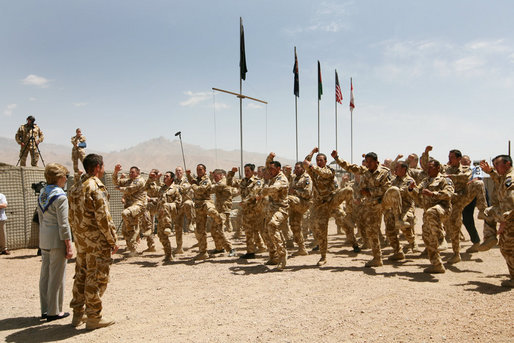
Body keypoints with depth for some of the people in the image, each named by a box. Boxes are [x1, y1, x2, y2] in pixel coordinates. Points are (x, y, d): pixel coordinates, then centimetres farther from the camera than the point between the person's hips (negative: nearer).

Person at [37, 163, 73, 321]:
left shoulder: (42, 194, 10)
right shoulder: (60, 196, -15)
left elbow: (41, 218, 15)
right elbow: (63, 224, -17)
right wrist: (69, 246, -13)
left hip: (44, 238, 8)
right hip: (57, 239, -8)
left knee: (45, 274, 14)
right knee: (56, 276, 1)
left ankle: (45, 310, 23)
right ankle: (54, 311, 9)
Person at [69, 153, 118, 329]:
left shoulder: (80, 187, 12)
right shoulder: (97, 187, -16)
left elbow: (74, 215, 15)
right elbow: (103, 217, -19)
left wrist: (78, 233, 19)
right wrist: (112, 240, -13)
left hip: (80, 237, 9)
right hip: (96, 238, -9)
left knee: (81, 275, 16)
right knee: (96, 277, 0)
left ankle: (78, 314, 25)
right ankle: (93, 317, 7)